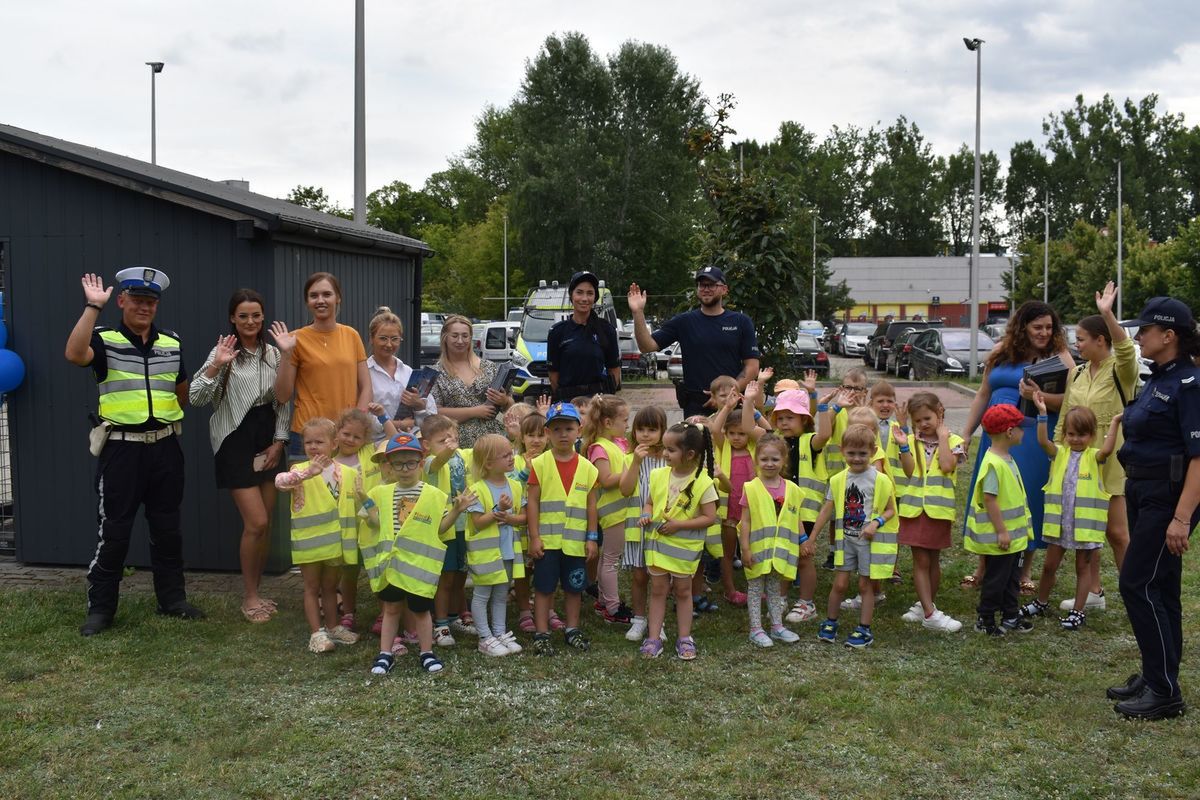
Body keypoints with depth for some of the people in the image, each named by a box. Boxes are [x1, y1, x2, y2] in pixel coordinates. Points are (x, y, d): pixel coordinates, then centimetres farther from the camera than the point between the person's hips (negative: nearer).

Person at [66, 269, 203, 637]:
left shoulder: (172, 343, 8)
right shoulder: (105, 339, -5)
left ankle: (172, 598, 24)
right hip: (121, 449, -4)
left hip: (164, 447, 4)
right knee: (114, 531, 0)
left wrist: (162, 414, 6)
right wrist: (93, 306, -27)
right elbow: (74, 355, -28)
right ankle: (100, 608, 12)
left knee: (167, 528, 13)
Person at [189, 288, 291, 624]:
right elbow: (195, 398, -16)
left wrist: (279, 441, 2)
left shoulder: (273, 354, 6)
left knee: (264, 523, 8)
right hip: (236, 442, -5)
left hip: (269, 440, 5)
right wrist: (216, 365, -27)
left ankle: (254, 592, 22)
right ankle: (249, 597, 8)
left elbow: (284, 401, 10)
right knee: (256, 523, -9)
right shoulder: (224, 353, -7)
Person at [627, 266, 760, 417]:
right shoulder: (683, 322, 7)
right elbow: (647, 346, 0)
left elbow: (752, 368, 1)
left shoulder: (741, 322, 5)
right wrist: (638, 313, -13)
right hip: (695, 405, 0)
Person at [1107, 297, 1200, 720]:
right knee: (1157, 587, 14)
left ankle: (1164, 692, 0)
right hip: (1144, 494, 10)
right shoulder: (1158, 379, 12)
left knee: (1138, 583, -8)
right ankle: (1155, 677, 24)